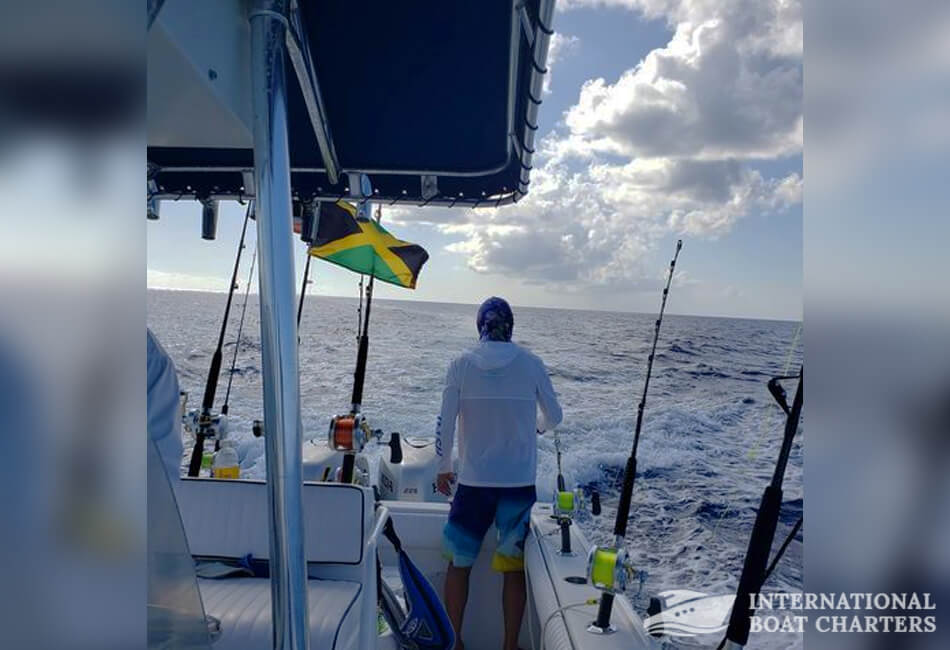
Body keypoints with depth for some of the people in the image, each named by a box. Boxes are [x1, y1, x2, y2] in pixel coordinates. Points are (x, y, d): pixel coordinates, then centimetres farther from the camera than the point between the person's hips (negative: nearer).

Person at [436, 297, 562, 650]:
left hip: (473, 481, 0)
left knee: (459, 562, 16)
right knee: (514, 566, 13)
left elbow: (445, 424, -5)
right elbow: (554, 416, 6)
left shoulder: (461, 365, -5)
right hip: (520, 481, 1)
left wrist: (443, 468, 9)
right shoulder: (531, 363, -3)